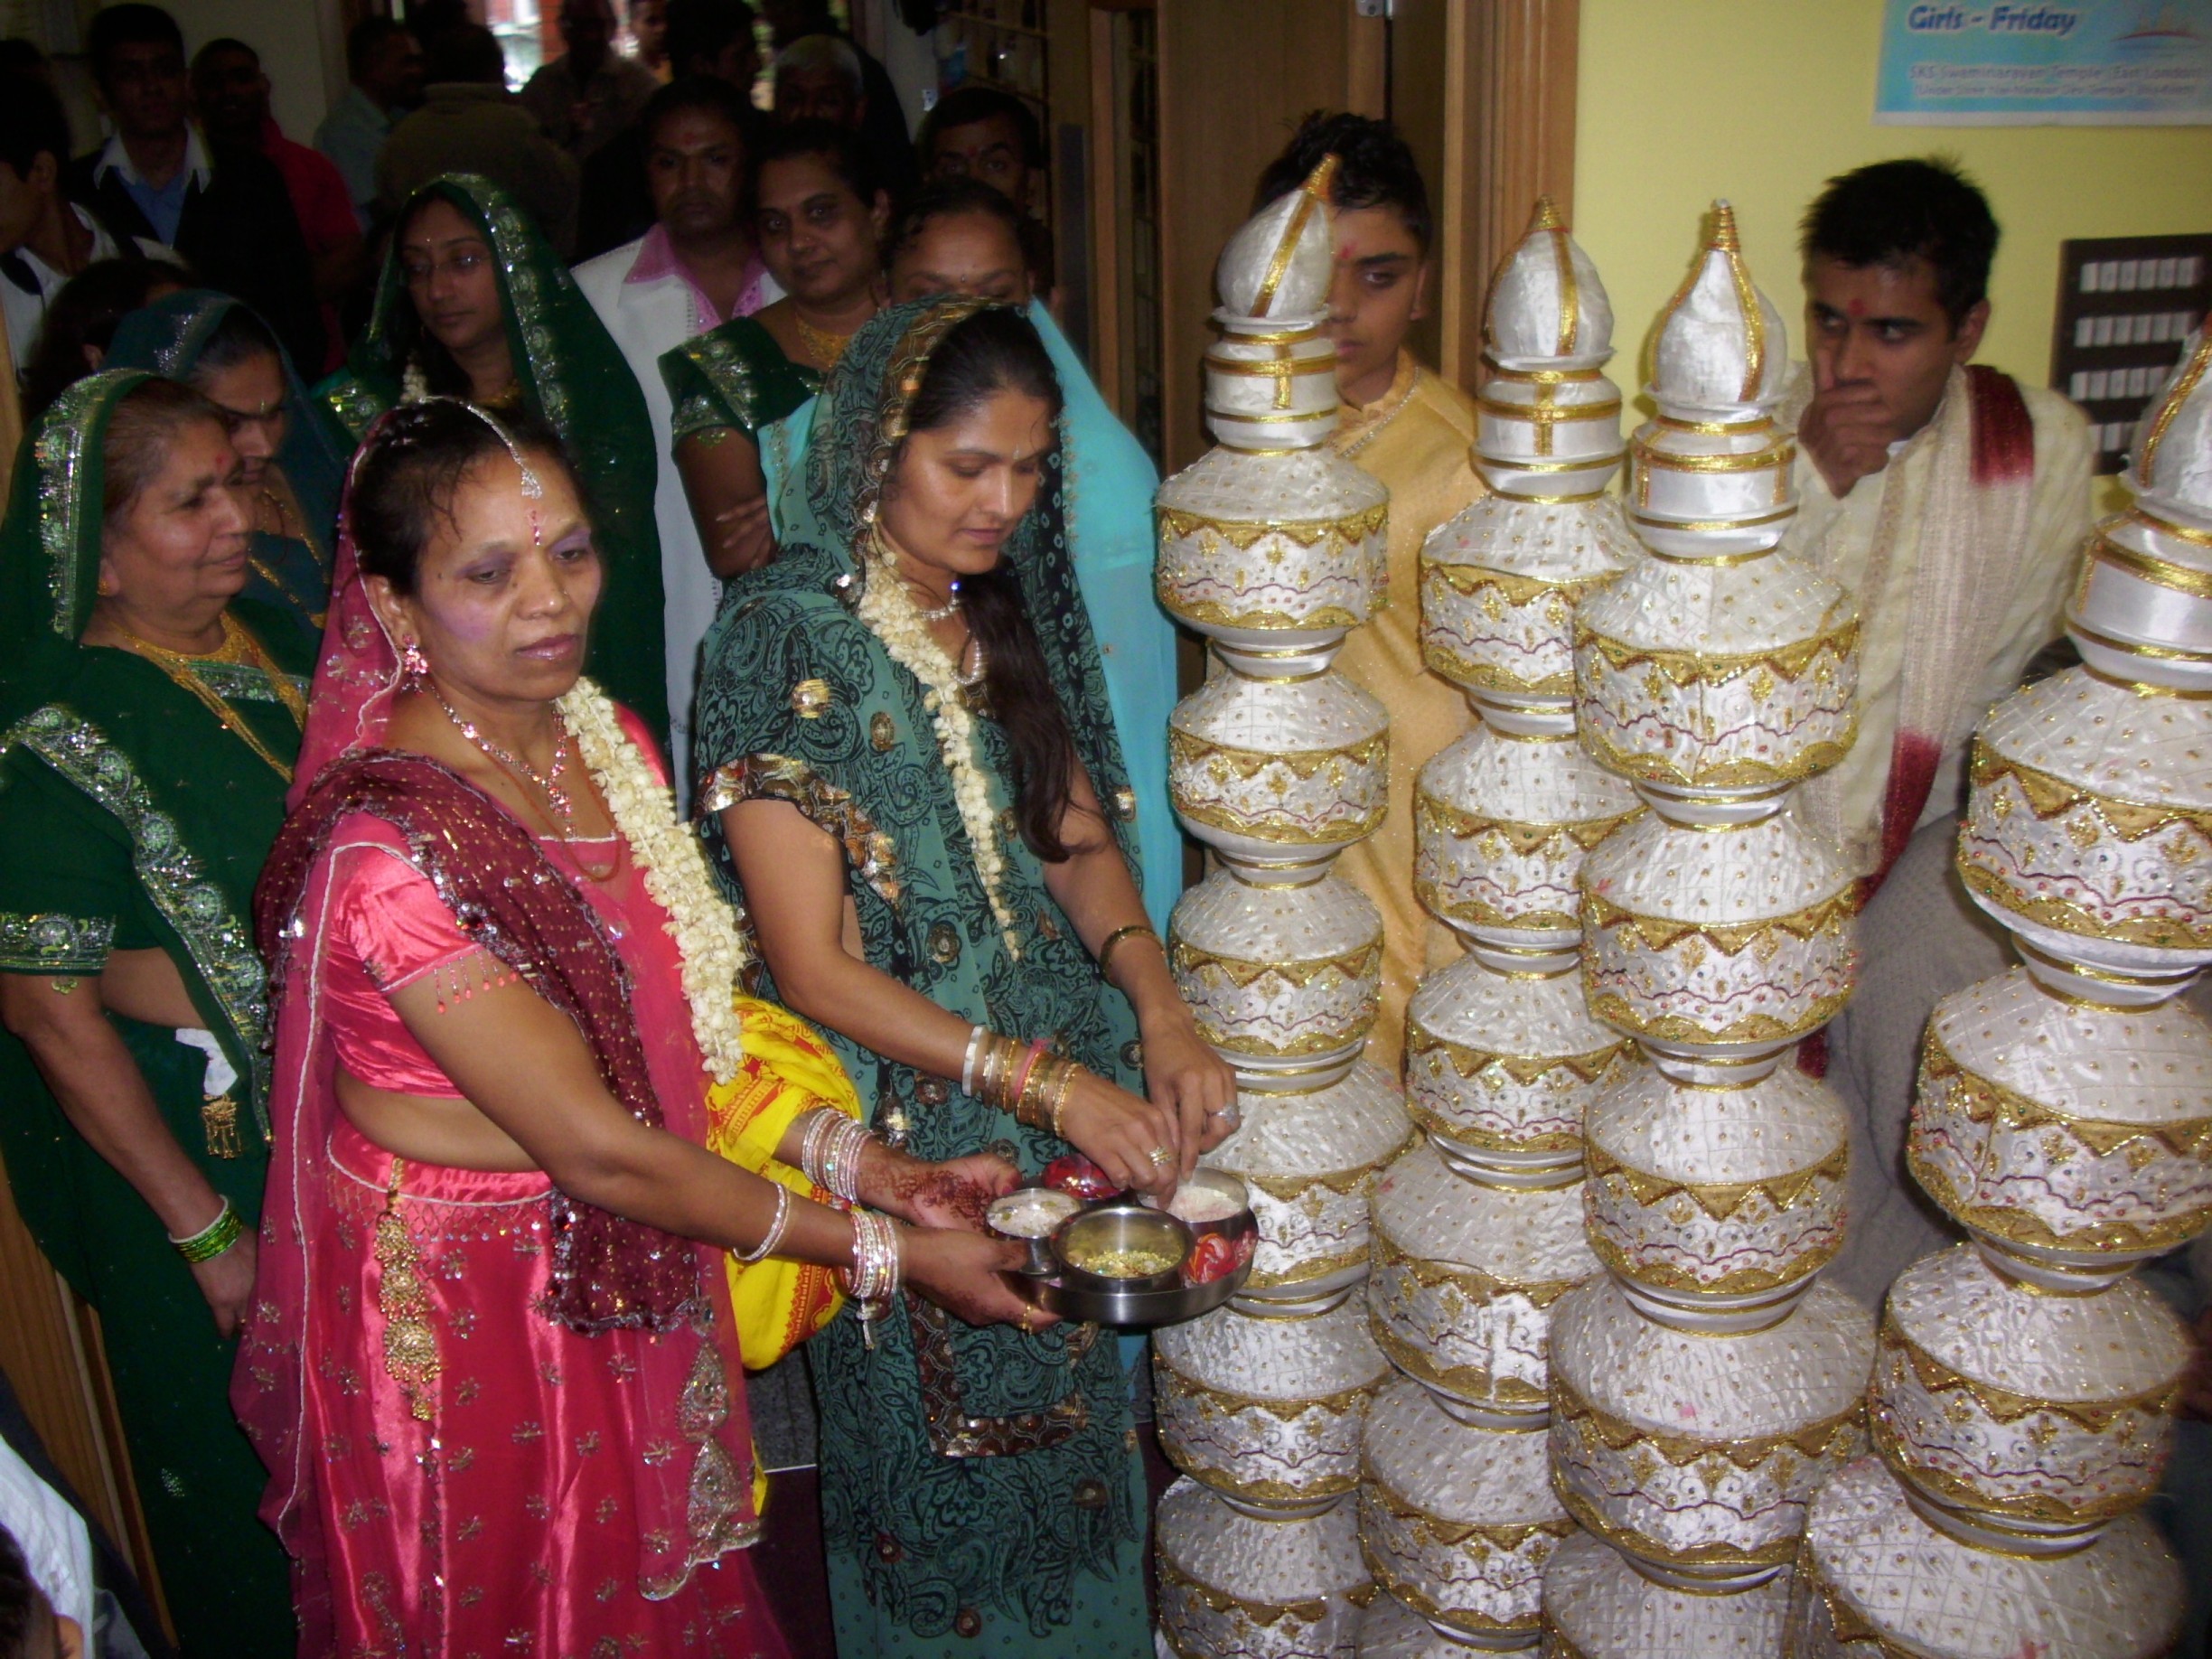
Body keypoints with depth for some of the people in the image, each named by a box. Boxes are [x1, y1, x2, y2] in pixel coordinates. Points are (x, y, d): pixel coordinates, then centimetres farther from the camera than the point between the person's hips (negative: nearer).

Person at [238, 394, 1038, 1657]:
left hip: (631, 1279, 7)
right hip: (470, 1317, -6)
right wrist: (882, 1251, -18)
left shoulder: (604, 737, -3)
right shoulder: (391, 853, -29)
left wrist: (847, 1153, -9)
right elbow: (598, 1151, -25)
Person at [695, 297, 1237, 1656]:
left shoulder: (1013, 608, 3)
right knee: (948, 1449, 12)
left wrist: (1160, 1011, -14)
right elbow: (814, 966, -19)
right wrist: (1051, 1086, -23)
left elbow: (1079, 833, 4)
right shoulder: (791, 638, -17)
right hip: (908, 1116, -5)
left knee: (1070, 1427, 20)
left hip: (1073, 1097, 6)